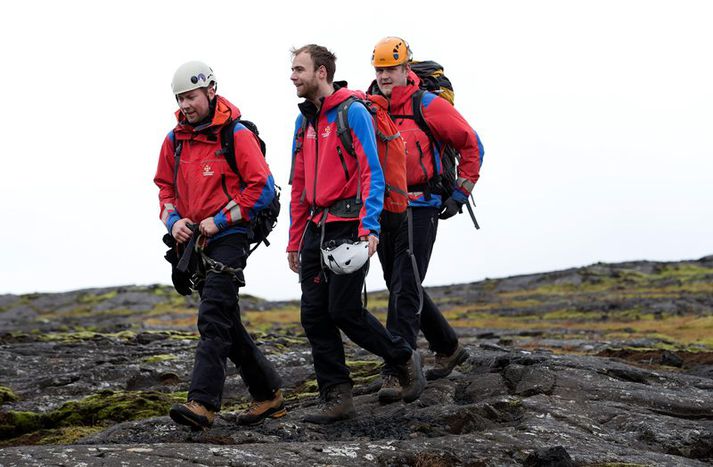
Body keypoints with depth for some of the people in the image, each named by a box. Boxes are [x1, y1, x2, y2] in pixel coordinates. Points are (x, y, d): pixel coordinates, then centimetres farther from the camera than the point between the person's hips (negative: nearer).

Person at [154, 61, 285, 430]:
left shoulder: (236, 135, -9)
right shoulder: (174, 140, 10)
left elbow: (263, 188, -13)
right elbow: (165, 186, 21)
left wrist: (220, 220, -15)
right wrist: (173, 219, 1)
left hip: (228, 238, -8)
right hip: (193, 242, 8)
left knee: (213, 319, -18)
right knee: (226, 324, 13)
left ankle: (202, 403, -26)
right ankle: (268, 394, 25)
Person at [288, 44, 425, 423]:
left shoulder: (353, 113, -8)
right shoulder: (304, 121, 15)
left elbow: (372, 173, -14)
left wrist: (369, 226, -23)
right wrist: (295, 240, 19)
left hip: (349, 226, -8)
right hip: (316, 226, 8)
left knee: (344, 310, -10)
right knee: (314, 314, 1)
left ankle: (404, 360, 13)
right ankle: (336, 397, 7)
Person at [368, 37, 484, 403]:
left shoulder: (428, 106, -7)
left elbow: (471, 144, 1)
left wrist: (461, 192, 0)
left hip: (419, 209, -6)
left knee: (405, 291, -13)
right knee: (401, 288, 14)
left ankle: (395, 373, -15)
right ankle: (449, 348, 33)